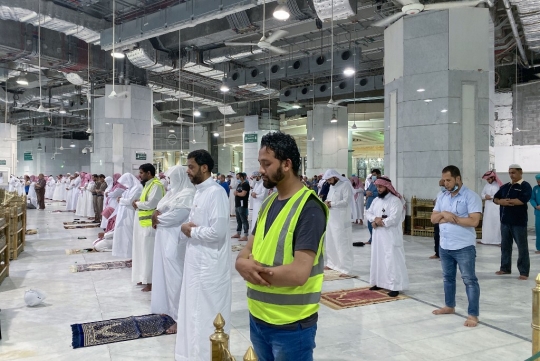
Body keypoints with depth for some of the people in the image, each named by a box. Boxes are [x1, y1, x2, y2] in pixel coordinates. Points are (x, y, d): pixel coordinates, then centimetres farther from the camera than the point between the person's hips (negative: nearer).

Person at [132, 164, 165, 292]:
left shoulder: (156, 186, -15)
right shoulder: (148, 184, 15)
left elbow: (151, 204, -24)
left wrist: (137, 204, -9)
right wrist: (138, 202, -1)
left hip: (150, 224, -10)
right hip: (143, 223, 10)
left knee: (149, 253, -4)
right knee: (144, 252, 16)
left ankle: (151, 282, 4)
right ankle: (144, 277, 27)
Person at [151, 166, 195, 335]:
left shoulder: (187, 194, -16)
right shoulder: (174, 192, 14)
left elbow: (176, 216, -23)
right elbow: (161, 207, 16)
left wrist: (158, 219, -7)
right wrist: (156, 213, -7)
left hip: (175, 241, -10)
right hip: (165, 240, 10)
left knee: (175, 277, -4)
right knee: (166, 274, 17)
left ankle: (180, 317, 5)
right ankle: (169, 307, 32)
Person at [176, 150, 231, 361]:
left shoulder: (216, 192, -18)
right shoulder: (199, 192, 12)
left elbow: (217, 231, -25)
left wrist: (191, 231, -11)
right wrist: (186, 228, -3)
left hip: (210, 265, -9)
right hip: (196, 261, 9)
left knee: (208, 315, 4)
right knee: (194, 311, 19)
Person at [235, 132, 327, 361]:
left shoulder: (309, 208, -18)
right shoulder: (268, 203, 7)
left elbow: (299, 273, -25)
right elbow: (245, 253, 7)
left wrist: (251, 269, -12)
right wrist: (244, 264, -16)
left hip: (291, 325, -7)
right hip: (257, 317, 7)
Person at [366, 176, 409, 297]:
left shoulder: (395, 201, -13)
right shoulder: (376, 200, 12)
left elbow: (393, 219, -23)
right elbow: (368, 213, 9)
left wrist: (379, 222, -14)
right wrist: (375, 219, -12)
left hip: (391, 237, -8)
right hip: (378, 236, 8)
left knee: (392, 261, -6)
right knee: (377, 259, 14)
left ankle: (395, 286, 0)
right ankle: (379, 282, 27)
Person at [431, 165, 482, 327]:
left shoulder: (471, 196, -12)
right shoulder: (442, 197, 9)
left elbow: (474, 221, -21)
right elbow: (433, 218, 7)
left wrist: (451, 217, -15)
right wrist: (444, 214, -14)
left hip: (464, 247, -7)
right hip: (444, 246, 7)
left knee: (469, 280, 0)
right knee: (448, 278, 19)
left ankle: (473, 314, 6)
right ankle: (450, 306, 35)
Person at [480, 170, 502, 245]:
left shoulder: (498, 185, -8)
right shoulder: (486, 186, 12)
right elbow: (482, 194, 15)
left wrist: (492, 197, -17)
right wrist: (485, 196, -6)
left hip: (496, 207, -6)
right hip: (487, 207, 6)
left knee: (497, 223, -7)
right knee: (486, 223, 7)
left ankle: (498, 241, -3)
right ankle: (485, 240, 14)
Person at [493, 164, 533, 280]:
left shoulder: (525, 186, -5)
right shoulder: (505, 186, 14)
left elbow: (523, 200, -21)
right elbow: (495, 198, 11)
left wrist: (507, 201, -12)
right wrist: (501, 202, -12)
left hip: (519, 222, -6)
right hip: (505, 221, 6)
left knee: (522, 247, 0)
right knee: (505, 245, 12)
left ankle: (524, 272, 5)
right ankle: (505, 268, 23)